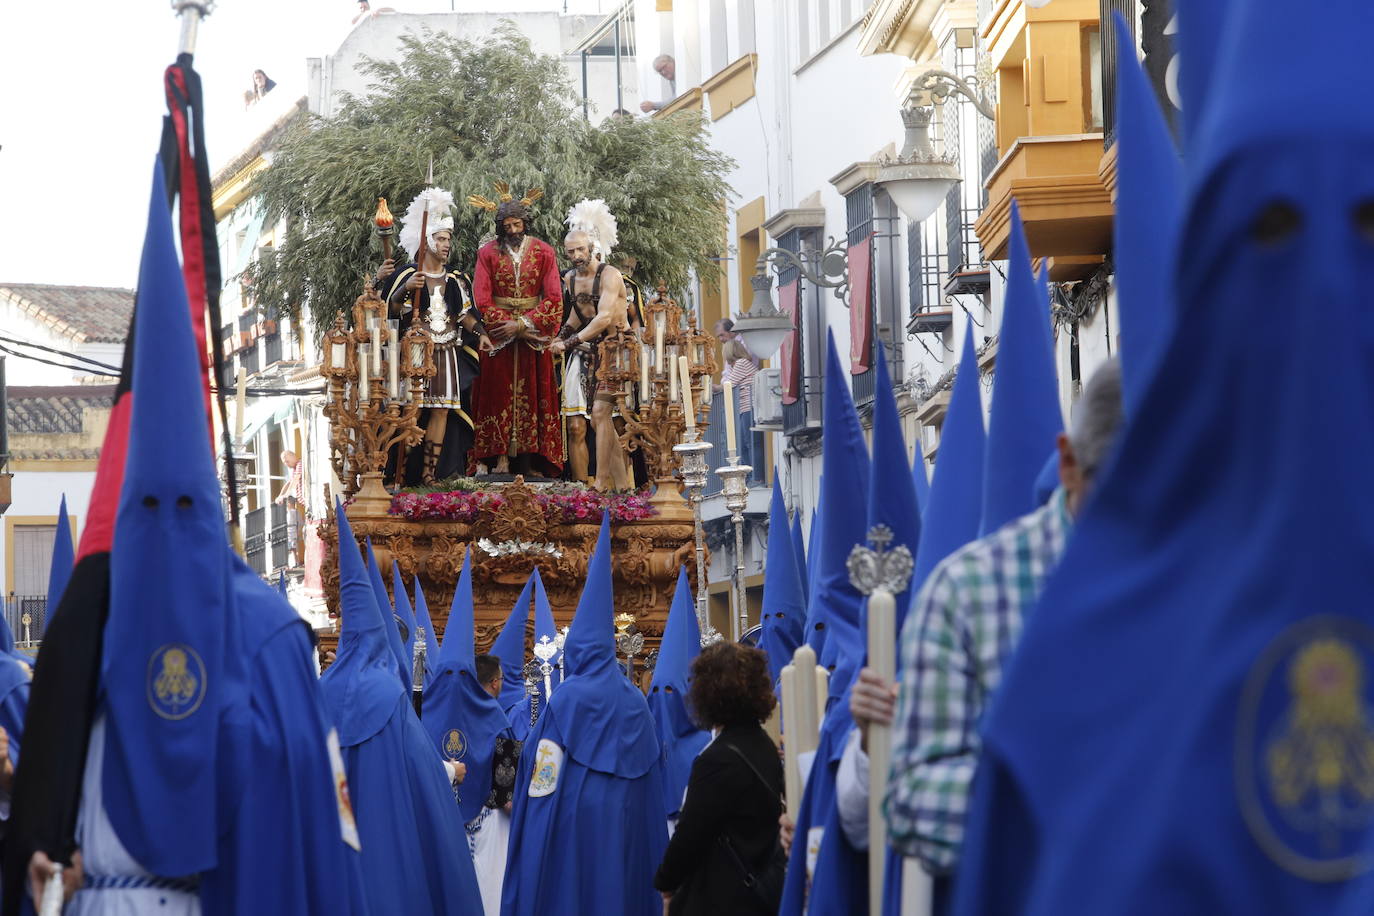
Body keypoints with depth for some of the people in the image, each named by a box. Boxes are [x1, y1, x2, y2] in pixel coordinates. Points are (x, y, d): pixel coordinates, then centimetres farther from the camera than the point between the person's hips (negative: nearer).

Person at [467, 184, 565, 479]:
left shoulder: (544, 252, 1)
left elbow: (554, 299, -4)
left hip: (535, 336, 0)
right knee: (497, 396, -3)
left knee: (532, 396, 0)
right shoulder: (488, 253, 0)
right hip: (499, 334, 0)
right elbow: (482, 301, -4)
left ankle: (530, 461, 1)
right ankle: (498, 457, -5)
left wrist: (523, 324, -14)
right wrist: (510, 325, -13)